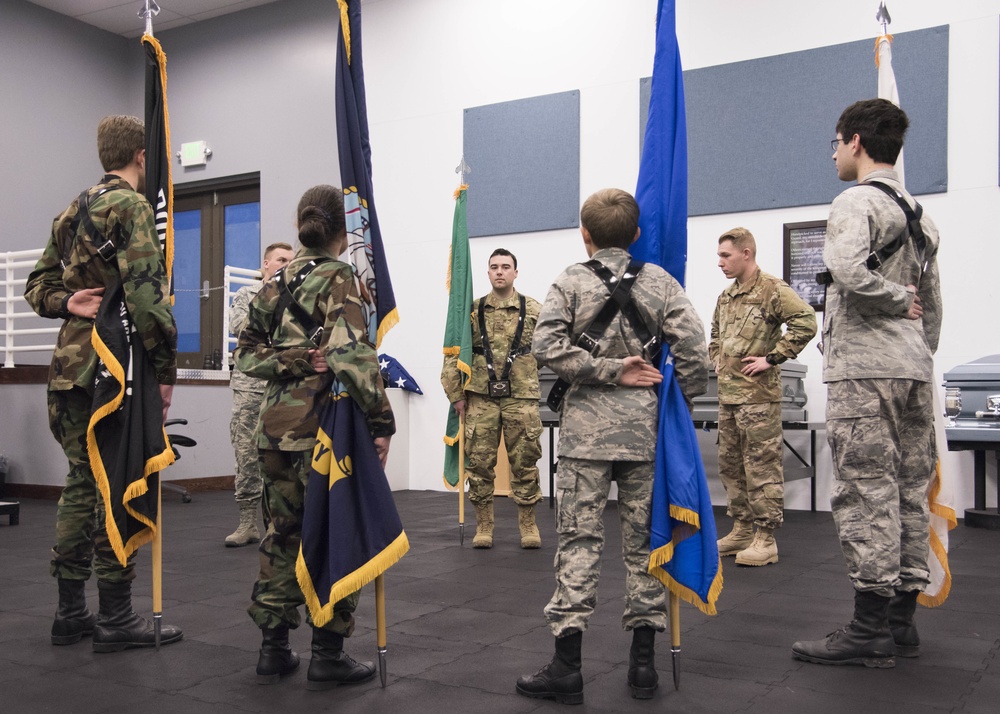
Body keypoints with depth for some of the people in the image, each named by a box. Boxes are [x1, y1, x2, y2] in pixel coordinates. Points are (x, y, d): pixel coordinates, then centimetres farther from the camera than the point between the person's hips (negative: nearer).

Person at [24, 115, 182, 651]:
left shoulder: (73, 210, 20)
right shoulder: (131, 206, -9)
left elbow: (38, 285, 21)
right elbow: (146, 293, -20)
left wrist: (68, 303, 2)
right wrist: (166, 368, -14)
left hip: (72, 365, 9)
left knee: (82, 482, 14)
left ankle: (70, 611, 21)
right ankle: (116, 618, 5)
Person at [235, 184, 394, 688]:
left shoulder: (278, 281, 12)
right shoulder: (337, 278, -10)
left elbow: (246, 352, 10)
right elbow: (352, 354, -22)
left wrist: (293, 360, -4)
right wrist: (382, 420, -19)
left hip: (276, 426, 7)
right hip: (321, 426, -7)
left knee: (283, 532, 15)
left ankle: (273, 649, 22)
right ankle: (327, 655, 11)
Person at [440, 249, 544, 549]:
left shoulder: (534, 310, 4)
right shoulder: (473, 311, 7)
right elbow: (454, 354, 6)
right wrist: (456, 394, 0)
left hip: (522, 399, -1)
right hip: (480, 398, 1)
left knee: (524, 464, 4)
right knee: (479, 463, 4)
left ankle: (528, 525, 17)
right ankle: (483, 526, 16)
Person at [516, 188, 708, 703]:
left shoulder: (570, 282, 0)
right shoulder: (659, 281, 4)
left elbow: (547, 344, -13)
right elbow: (692, 346, -5)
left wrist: (608, 370, -8)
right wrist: (684, 403, 6)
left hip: (586, 429, -2)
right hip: (645, 428, 2)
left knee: (579, 540, 1)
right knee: (643, 538, 10)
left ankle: (567, 664, 1)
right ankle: (643, 659, 16)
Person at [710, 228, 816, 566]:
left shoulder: (773, 290, -10)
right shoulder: (726, 296, 16)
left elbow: (806, 322, -21)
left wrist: (771, 358, -18)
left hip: (758, 394, -9)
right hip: (727, 394, 9)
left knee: (761, 465, -5)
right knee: (730, 464, 13)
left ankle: (765, 539, 1)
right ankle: (741, 529, 24)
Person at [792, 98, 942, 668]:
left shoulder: (857, 202, -8)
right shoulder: (920, 213, 20)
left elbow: (849, 271, -27)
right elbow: (933, 306, 22)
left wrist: (895, 300, -11)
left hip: (864, 369, -9)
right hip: (915, 369, 9)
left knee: (866, 493, -6)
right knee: (910, 492, 10)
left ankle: (872, 626, -3)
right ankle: (903, 617, 18)